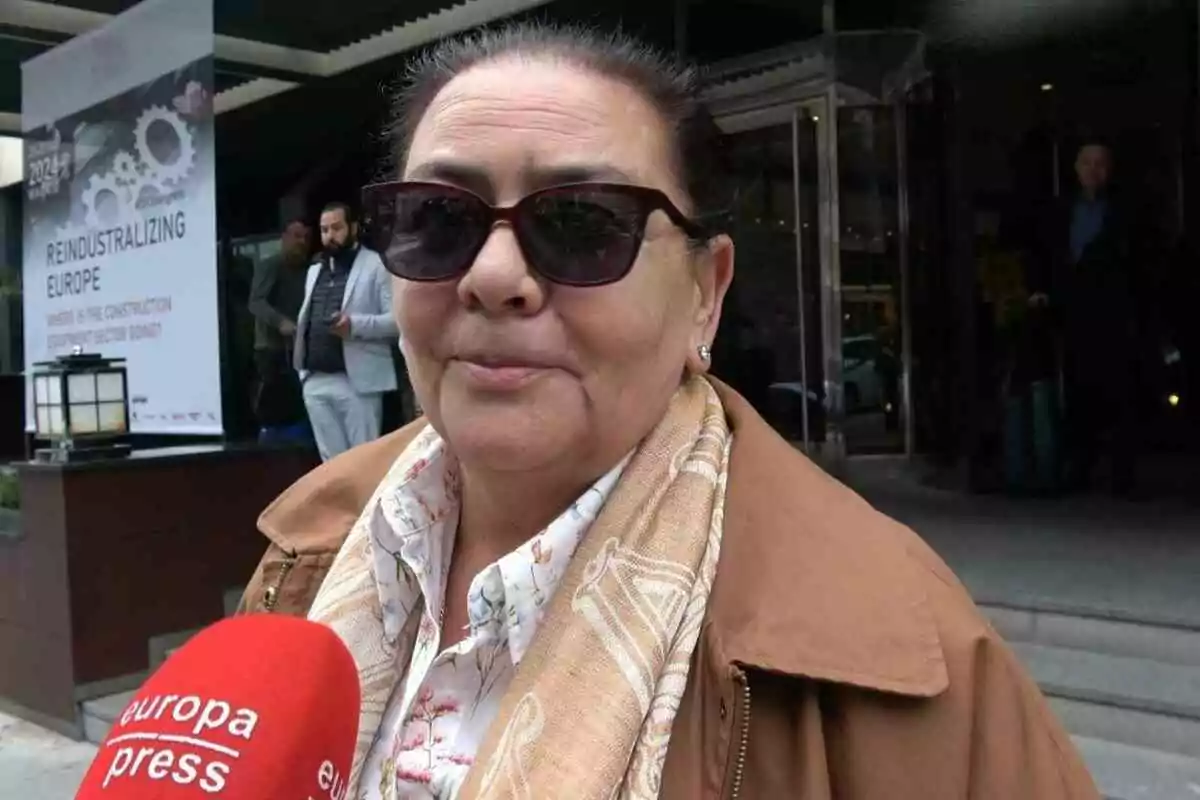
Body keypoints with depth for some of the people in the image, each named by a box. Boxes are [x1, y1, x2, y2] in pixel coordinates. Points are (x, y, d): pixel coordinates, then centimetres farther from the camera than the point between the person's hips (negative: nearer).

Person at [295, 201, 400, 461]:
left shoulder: (377, 266, -1)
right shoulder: (315, 270, 22)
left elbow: (398, 319, -10)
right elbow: (306, 318, 22)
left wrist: (355, 325, -23)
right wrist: (301, 364, 10)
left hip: (357, 380, -6)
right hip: (315, 380, 6)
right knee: (331, 461, 10)